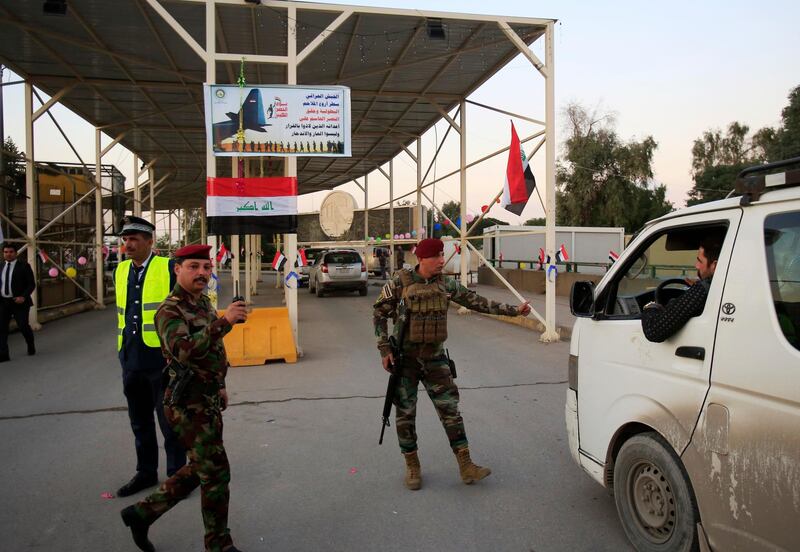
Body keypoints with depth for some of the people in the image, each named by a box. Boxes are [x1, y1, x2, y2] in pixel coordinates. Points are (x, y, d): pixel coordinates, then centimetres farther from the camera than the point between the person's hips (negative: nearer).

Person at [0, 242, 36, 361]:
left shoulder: (24, 266, -5)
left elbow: (32, 284, -6)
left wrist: (23, 297, -17)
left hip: (19, 301, -4)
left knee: (23, 326, -1)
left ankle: (31, 347, 26)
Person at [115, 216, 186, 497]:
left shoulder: (168, 268, -9)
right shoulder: (121, 271, 10)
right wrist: (123, 350, 19)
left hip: (161, 358, -6)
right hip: (131, 360, 6)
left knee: (169, 421, 5)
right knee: (140, 422, 18)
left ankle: (176, 473, 20)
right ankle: (146, 472, 33)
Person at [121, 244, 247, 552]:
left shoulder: (203, 303, 10)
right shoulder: (170, 311, -18)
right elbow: (184, 351, -37)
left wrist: (219, 385, 23)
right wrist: (224, 322, -46)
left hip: (207, 400, 9)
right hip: (189, 404, -9)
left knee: (199, 470, 19)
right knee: (216, 473, 0)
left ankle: (142, 513, 34)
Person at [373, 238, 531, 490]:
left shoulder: (446, 285, 0)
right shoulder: (401, 282, -10)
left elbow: (477, 302, 2)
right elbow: (379, 314, -4)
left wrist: (513, 310, -3)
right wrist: (384, 349, -9)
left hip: (434, 358, 3)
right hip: (404, 358, -3)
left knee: (450, 410, 2)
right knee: (405, 413, 5)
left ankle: (466, 467, 11)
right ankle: (412, 467, 23)